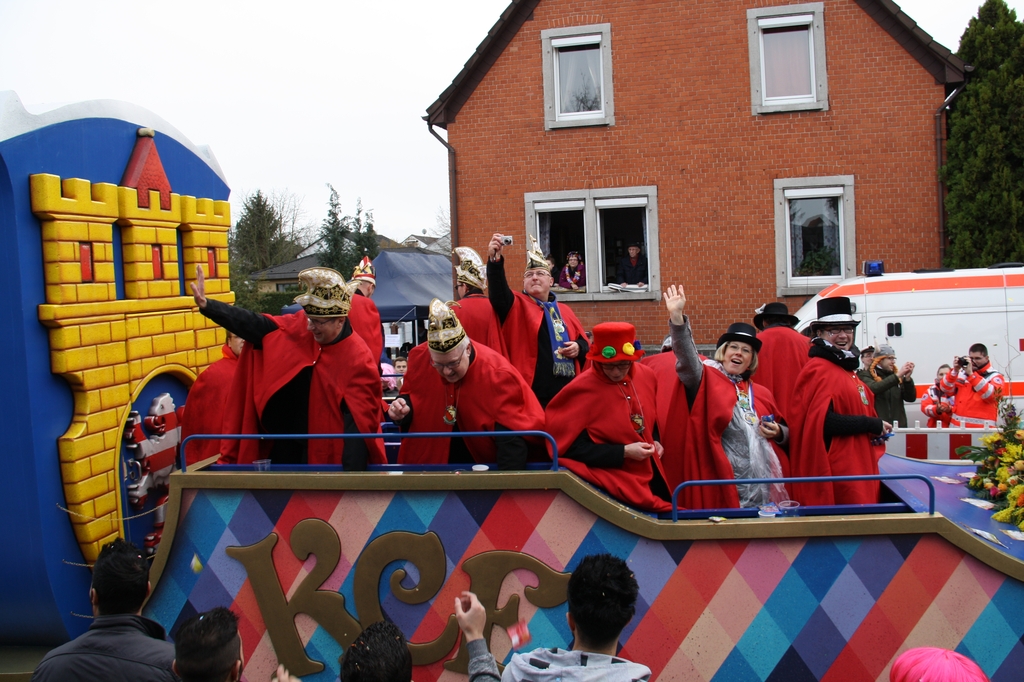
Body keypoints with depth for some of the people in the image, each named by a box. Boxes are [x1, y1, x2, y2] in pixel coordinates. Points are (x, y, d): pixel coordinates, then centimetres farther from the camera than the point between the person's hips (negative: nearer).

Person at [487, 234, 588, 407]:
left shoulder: (565, 311, 18)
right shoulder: (517, 306, 4)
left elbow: (584, 343, 22)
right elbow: (498, 293, -18)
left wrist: (578, 348, -3)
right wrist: (495, 260, -34)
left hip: (567, 393, 5)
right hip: (530, 394, -5)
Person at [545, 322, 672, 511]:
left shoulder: (646, 376, -1)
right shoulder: (582, 389, -17)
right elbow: (573, 447, -18)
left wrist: (655, 442, -2)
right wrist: (624, 452, -20)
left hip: (651, 475, 6)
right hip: (614, 481, -6)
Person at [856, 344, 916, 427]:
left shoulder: (896, 375, 14)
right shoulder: (866, 375, 0)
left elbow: (911, 398, 8)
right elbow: (873, 389, -22)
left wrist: (908, 378, -8)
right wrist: (897, 376, -21)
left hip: (898, 426, 5)